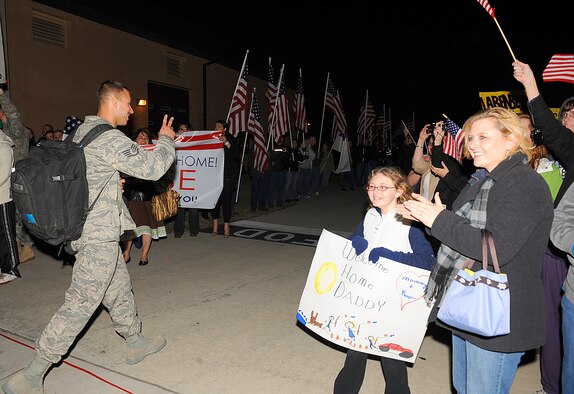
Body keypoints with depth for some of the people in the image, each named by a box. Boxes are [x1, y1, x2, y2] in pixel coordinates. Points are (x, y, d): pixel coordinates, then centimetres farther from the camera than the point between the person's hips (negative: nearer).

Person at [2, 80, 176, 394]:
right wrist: (166, 139, -4)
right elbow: (152, 168, -20)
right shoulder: (109, 138, -19)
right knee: (80, 305, -1)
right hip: (99, 236, -10)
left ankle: (136, 343, 35)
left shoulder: (82, 131, 11)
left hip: (87, 229, 10)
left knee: (119, 288, 19)